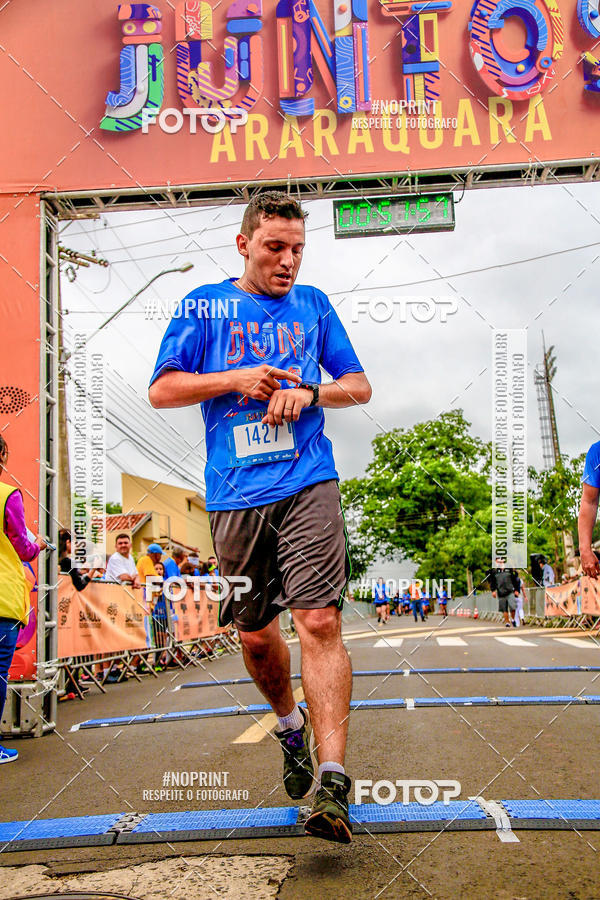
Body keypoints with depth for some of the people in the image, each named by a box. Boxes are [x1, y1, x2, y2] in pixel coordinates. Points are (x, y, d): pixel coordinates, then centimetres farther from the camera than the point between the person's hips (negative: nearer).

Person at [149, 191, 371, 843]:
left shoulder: (313, 304, 13)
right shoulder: (204, 305, 9)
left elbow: (359, 386, 15)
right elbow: (161, 390, 4)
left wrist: (309, 391, -6)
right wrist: (237, 379, -9)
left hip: (308, 488, 0)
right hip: (234, 497, 1)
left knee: (319, 622, -15)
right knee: (255, 633, 11)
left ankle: (331, 781, -15)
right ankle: (290, 725, 38)